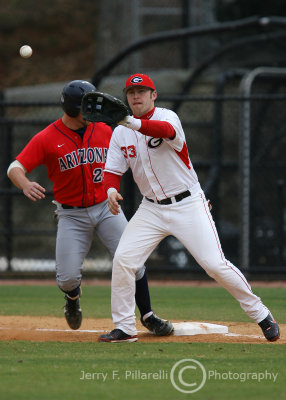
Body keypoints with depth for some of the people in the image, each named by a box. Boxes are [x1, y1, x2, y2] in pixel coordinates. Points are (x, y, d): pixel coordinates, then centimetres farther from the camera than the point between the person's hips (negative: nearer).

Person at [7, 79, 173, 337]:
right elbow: (15, 168, -17)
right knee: (67, 277, -8)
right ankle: (73, 297, 29)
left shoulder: (104, 131, 2)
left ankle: (147, 316, 4)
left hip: (106, 207, 2)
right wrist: (25, 185, -39)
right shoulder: (46, 139, -10)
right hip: (71, 216, -2)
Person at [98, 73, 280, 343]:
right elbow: (113, 170, 4)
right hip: (151, 209, 5)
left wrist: (137, 124, -56)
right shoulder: (121, 133, 5)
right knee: (122, 260, -11)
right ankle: (124, 327, 1)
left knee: (215, 265, -11)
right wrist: (111, 189, -20)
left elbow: (167, 130, -36)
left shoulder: (166, 117, -12)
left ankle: (261, 315, 5)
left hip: (188, 205, -5)